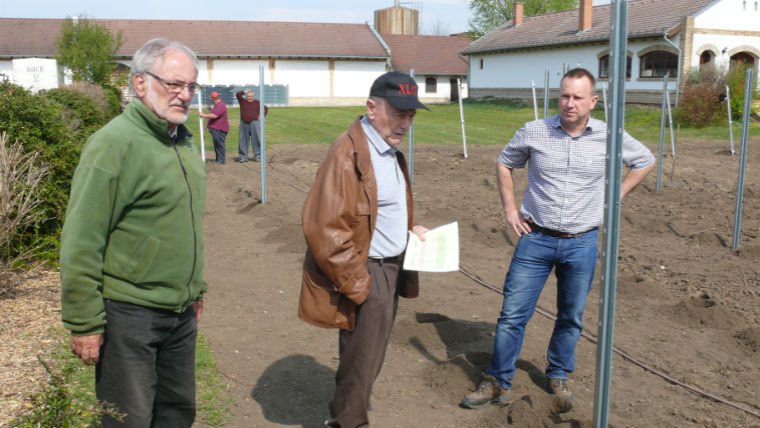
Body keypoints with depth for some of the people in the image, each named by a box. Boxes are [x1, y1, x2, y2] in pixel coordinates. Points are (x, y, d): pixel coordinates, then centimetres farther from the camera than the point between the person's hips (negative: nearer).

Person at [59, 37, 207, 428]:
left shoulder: (184, 140, 10)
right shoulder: (114, 143, -16)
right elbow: (80, 244, -17)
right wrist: (84, 323, -15)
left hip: (181, 312, 8)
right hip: (129, 314, -8)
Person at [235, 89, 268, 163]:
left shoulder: (257, 103, 7)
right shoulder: (242, 101, 8)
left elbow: (266, 109, 16)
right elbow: (237, 94, -6)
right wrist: (245, 92, -1)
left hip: (254, 124, -1)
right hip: (244, 124, 1)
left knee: (256, 140, -6)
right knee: (243, 141, 4)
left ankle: (257, 156, -1)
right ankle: (243, 157, 11)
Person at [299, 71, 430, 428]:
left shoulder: (390, 151, 11)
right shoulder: (348, 155, -21)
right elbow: (324, 228, -25)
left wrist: (410, 226, 8)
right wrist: (355, 284, -20)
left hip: (392, 270, 10)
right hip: (366, 275, -9)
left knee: (370, 355, 22)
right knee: (361, 360, 4)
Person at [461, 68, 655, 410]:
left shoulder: (609, 137, -3)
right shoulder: (534, 132, -5)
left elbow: (645, 161, 14)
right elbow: (504, 164, 11)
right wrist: (509, 209, 4)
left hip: (582, 243, 1)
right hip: (536, 239, -1)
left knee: (571, 317, 14)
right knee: (513, 314, 0)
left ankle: (558, 376, 35)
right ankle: (498, 382, 14)